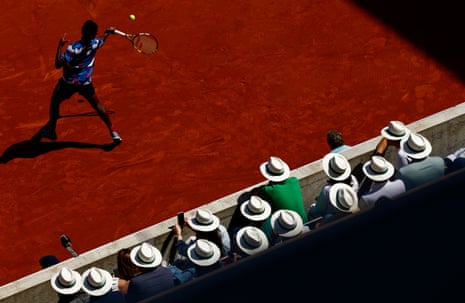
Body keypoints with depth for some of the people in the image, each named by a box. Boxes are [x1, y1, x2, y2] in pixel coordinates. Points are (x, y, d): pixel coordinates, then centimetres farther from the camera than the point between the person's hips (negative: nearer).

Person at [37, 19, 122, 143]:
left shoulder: (73, 48, -29)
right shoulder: (95, 43, -15)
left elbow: (58, 65, -25)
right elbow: (102, 40, 12)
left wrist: (60, 46, -19)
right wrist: (108, 33, 33)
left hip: (68, 83, -3)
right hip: (86, 83, 3)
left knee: (55, 102, 22)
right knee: (97, 105, 20)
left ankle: (51, 128, 34)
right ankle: (113, 131, 21)